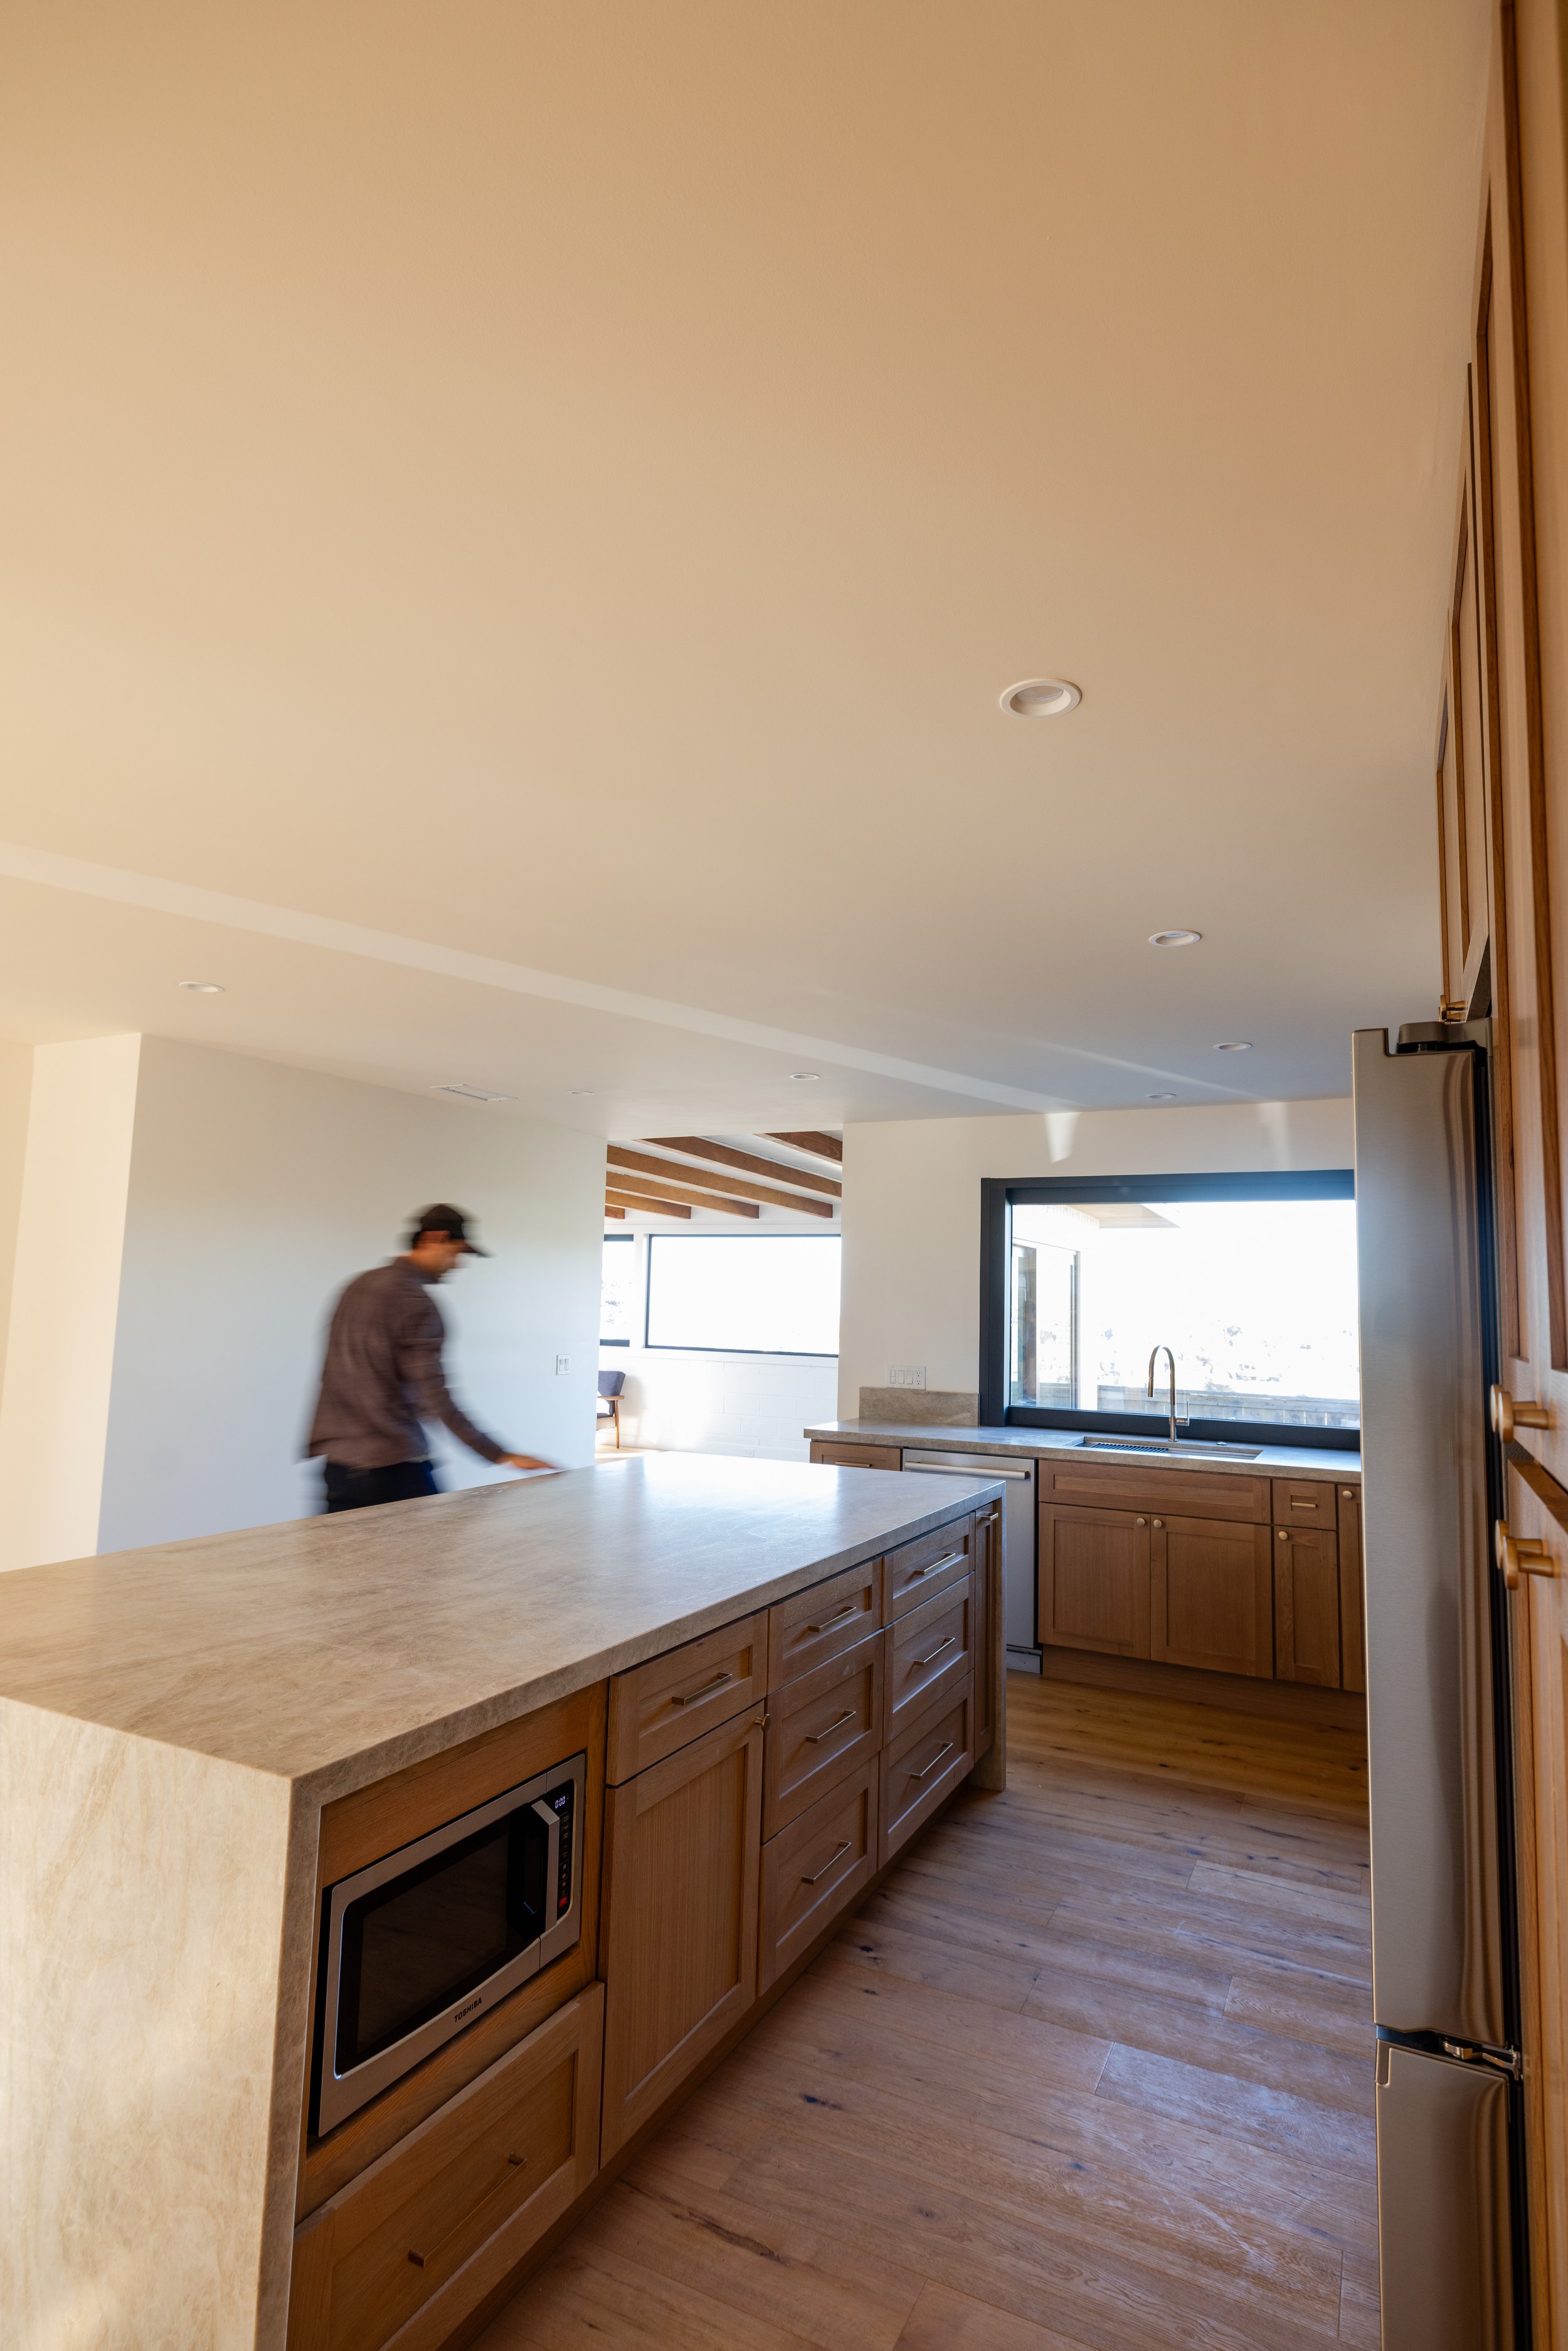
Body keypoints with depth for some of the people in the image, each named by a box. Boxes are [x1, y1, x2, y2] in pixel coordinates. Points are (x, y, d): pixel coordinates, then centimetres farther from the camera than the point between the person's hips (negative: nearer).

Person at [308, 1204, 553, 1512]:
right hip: (394, 1463, -8)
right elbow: (435, 1395, -19)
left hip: (337, 1456, 8)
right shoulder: (417, 1302, -14)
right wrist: (502, 1455, -19)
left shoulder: (358, 1285, 12)